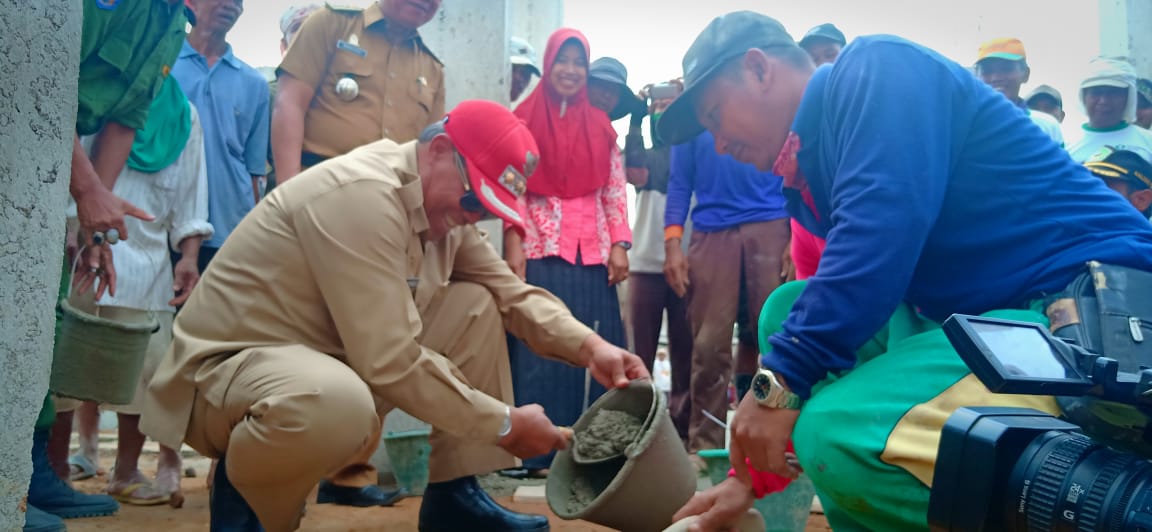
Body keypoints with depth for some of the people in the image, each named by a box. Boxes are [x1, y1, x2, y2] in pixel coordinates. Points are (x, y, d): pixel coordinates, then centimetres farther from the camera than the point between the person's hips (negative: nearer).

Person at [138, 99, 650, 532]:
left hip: (338, 357, 9)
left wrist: (590, 347, -13)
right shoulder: (362, 194, -27)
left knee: (476, 306, 2)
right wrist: (504, 424, -22)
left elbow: (511, 291, 4)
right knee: (340, 405, -42)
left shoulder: (444, 204, 2)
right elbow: (391, 361, -31)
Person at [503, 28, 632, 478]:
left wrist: (619, 245, 0)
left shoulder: (601, 127, 14)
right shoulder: (524, 120, 5)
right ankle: (538, 450, 1)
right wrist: (513, 245, -11)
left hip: (593, 252, 3)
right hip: (539, 248, -3)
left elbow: (615, 191, 11)